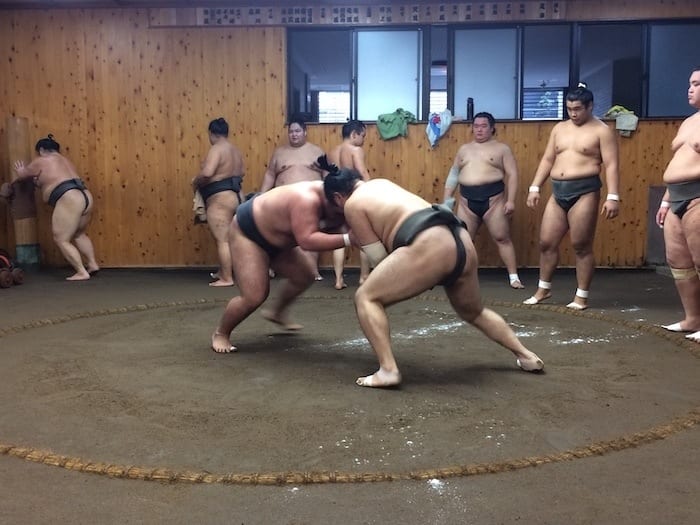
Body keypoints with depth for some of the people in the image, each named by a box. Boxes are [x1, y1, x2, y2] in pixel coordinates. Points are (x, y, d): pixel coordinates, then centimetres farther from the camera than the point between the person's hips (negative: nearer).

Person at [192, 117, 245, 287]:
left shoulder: (216, 149, -14)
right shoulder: (235, 151, 14)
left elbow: (207, 172, -26)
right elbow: (240, 174, 25)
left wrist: (195, 182, -9)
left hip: (220, 199, -10)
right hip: (234, 197, 10)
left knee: (222, 240, -7)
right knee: (227, 238, 18)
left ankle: (227, 279, -5)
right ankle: (223, 272, 29)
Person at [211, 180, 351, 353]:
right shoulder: (306, 199, -39)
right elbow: (307, 240, -49)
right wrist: (347, 239, -53)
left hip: (273, 235, 9)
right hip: (247, 232, -9)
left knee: (305, 275, 12)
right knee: (254, 297, -13)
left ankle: (277, 313, 35)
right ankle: (220, 333, 12)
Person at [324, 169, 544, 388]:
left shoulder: (352, 205, 10)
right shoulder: (381, 183, 31)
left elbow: (378, 257, 8)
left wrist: (355, 239, 24)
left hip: (430, 246, -8)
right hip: (463, 243, 9)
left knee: (366, 298, 1)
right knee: (473, 313, 33)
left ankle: (388, 370, -12)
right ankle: (526, 356, 38)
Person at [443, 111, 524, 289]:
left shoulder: (502, 148, 3)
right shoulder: (464, 149, 15)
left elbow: (512, 174, -3)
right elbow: (453, 174, 17)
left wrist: (511, 200, -12)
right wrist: (447, 200, 10)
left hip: (493, 199, -3)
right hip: (467, 201, 4)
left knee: (502, 238, -2)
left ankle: (513, 277, 3)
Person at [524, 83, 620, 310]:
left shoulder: (602, 131, -1)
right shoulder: (559, 128, 15)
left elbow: (611, 165, -8)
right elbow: (547, 160, 17)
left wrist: (613, 197, -17)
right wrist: (534, 187, 9)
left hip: (584, 191, -6)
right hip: (558, 192, 6)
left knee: (581, 246, -1)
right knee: (546, 242, 7)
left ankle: (581, 296, 10)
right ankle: (543, 289, 23)